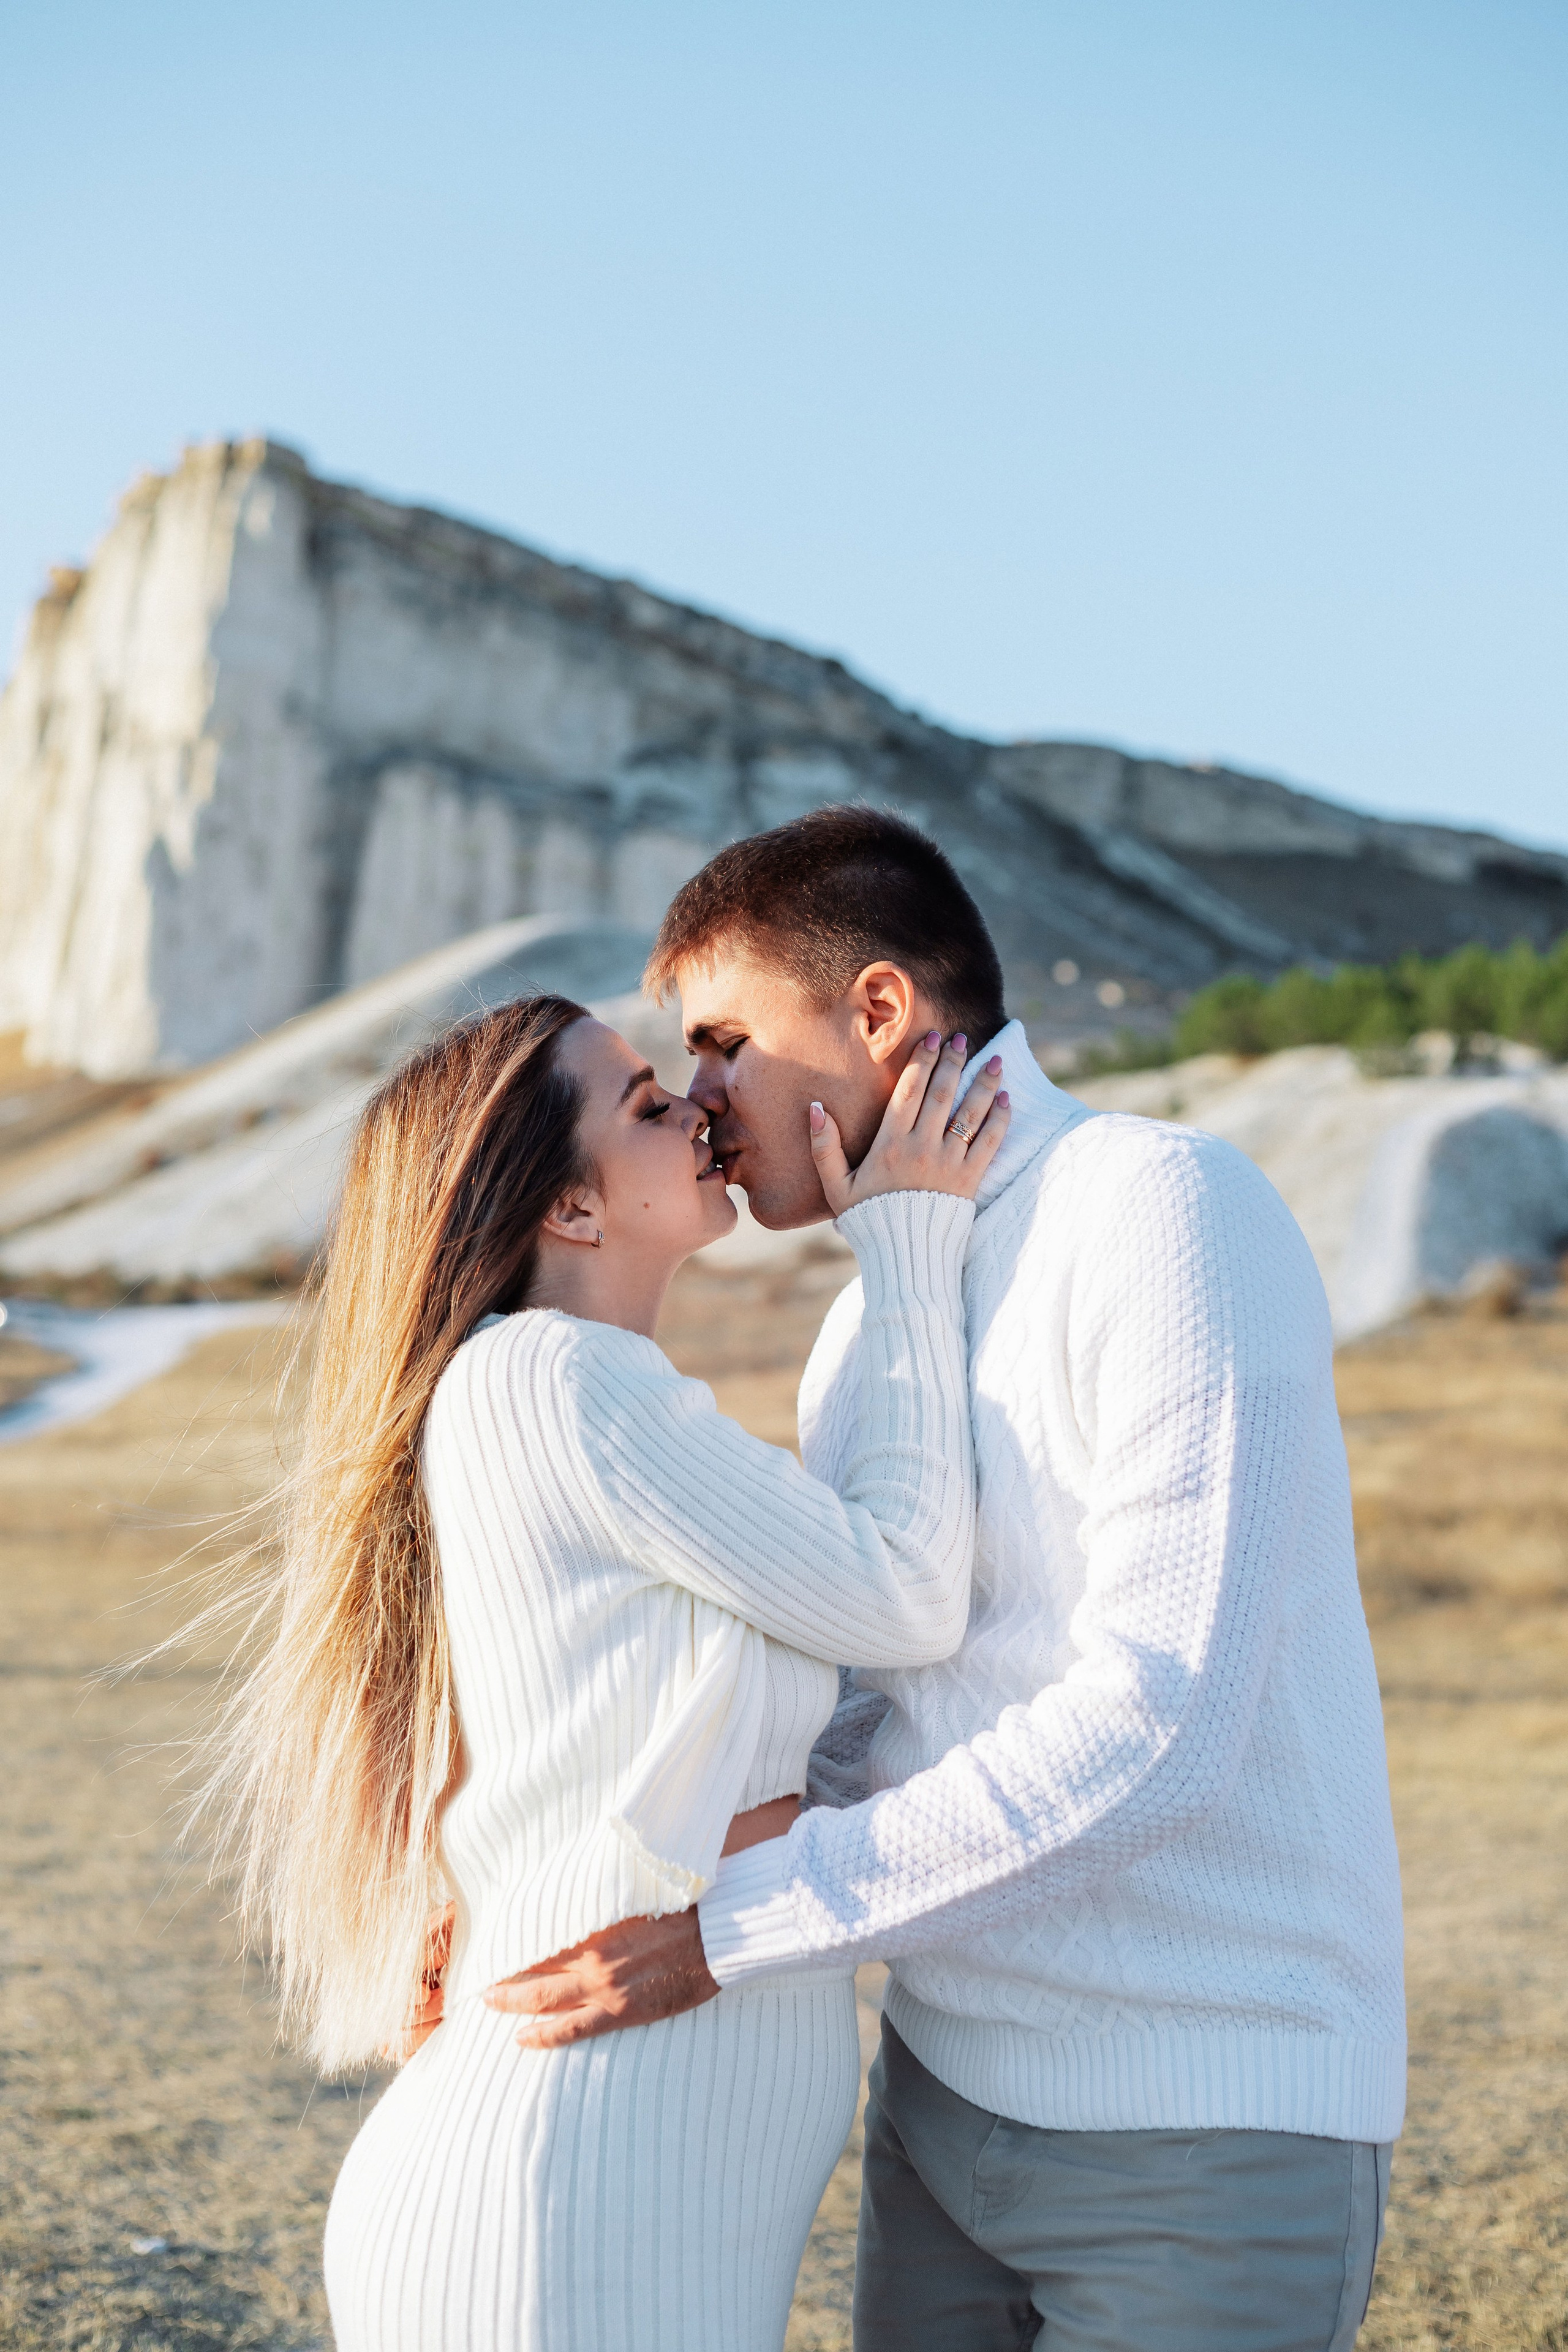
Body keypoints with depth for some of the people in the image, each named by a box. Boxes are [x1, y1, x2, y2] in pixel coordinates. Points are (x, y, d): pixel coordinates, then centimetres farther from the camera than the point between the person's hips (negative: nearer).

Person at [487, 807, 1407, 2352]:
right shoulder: (868, 1331, 9)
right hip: (952, 2090, 7)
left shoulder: (1157, 1210, -17)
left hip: (1207, 2148, -7)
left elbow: (1154, 1721, -25)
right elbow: (855, 1717, 11)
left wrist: (723, 1931, -24)